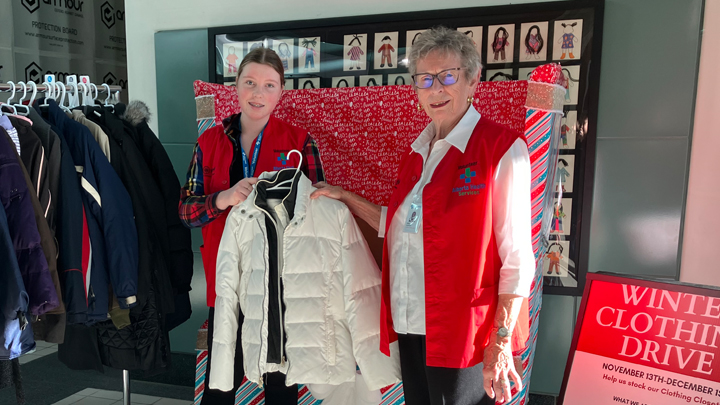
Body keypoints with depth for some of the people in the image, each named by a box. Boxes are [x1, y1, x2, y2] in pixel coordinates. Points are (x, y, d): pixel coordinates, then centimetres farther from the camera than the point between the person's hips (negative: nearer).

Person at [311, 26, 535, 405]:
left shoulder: (502, 149, -10)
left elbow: (517, 256, -13)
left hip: (462, 332, -6)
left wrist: (502, 340, -16)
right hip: (410, 325, 6)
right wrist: (345, 198, 12)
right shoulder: (417, 151, 9)